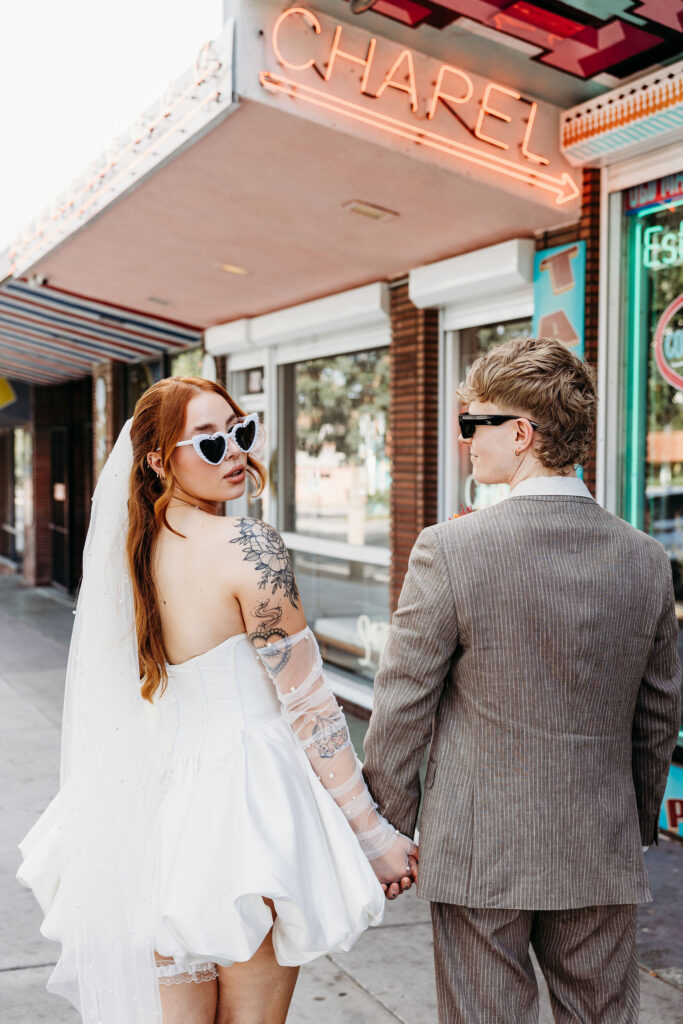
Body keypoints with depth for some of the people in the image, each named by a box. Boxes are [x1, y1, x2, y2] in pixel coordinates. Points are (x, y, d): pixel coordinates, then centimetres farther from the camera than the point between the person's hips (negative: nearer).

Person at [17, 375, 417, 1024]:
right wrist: (375, 835, -9)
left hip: (154, 798, 7)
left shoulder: (134, 549, 5)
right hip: (244, 795, -7)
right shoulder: (248, 547, -16)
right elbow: (308, 705, -16)